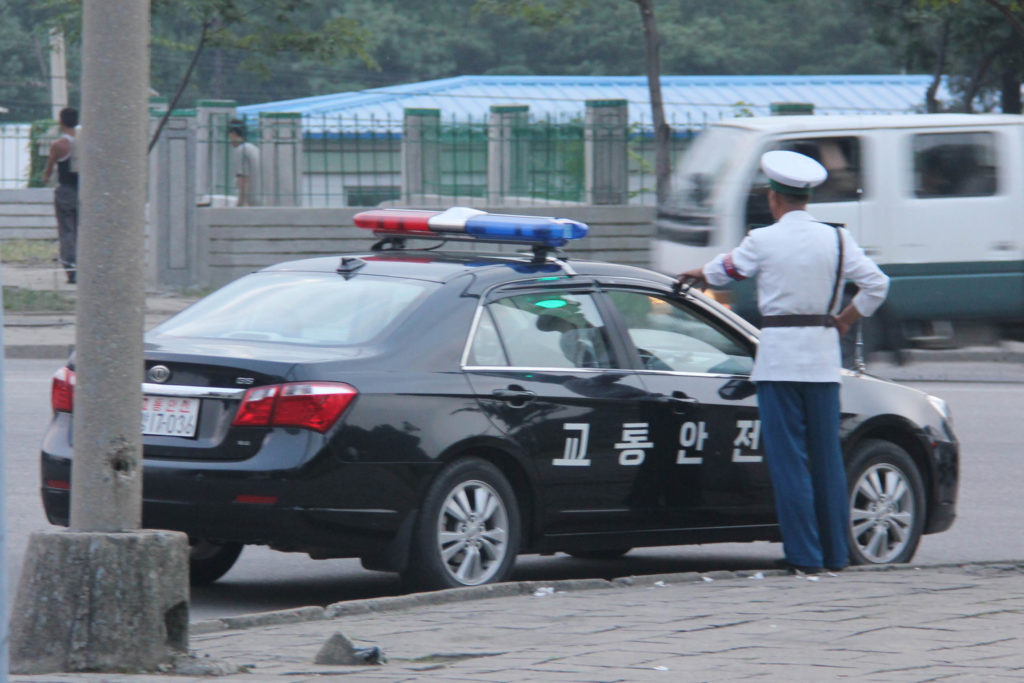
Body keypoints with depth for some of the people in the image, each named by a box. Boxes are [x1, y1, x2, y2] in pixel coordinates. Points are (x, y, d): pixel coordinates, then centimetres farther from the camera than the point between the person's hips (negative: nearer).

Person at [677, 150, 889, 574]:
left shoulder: (762, 241, -4)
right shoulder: (836, 239, 2)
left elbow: (723, 271, 13)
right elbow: (876, 284, -1)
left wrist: (694, 275, 35)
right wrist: (843, 322, 12)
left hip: (779, 354, -3)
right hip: (823, 357, 3)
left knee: (789, 458, -1)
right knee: (827, 455, 9)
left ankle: (805, 555, -3)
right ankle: (835, 554, 11)